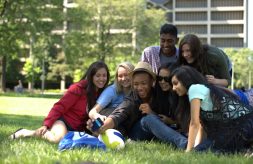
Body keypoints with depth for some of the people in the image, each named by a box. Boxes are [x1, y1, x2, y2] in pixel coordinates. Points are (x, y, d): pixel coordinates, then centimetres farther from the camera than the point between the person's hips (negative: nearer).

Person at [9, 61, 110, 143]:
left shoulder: (101, 93, 2)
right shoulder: (78, 88, -15)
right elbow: (59, 107, -16)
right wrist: (46, 125, -22)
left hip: (77, 128, 8)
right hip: (63, 120, -8)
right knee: (59, 139, -35)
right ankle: (25, 133, -12)